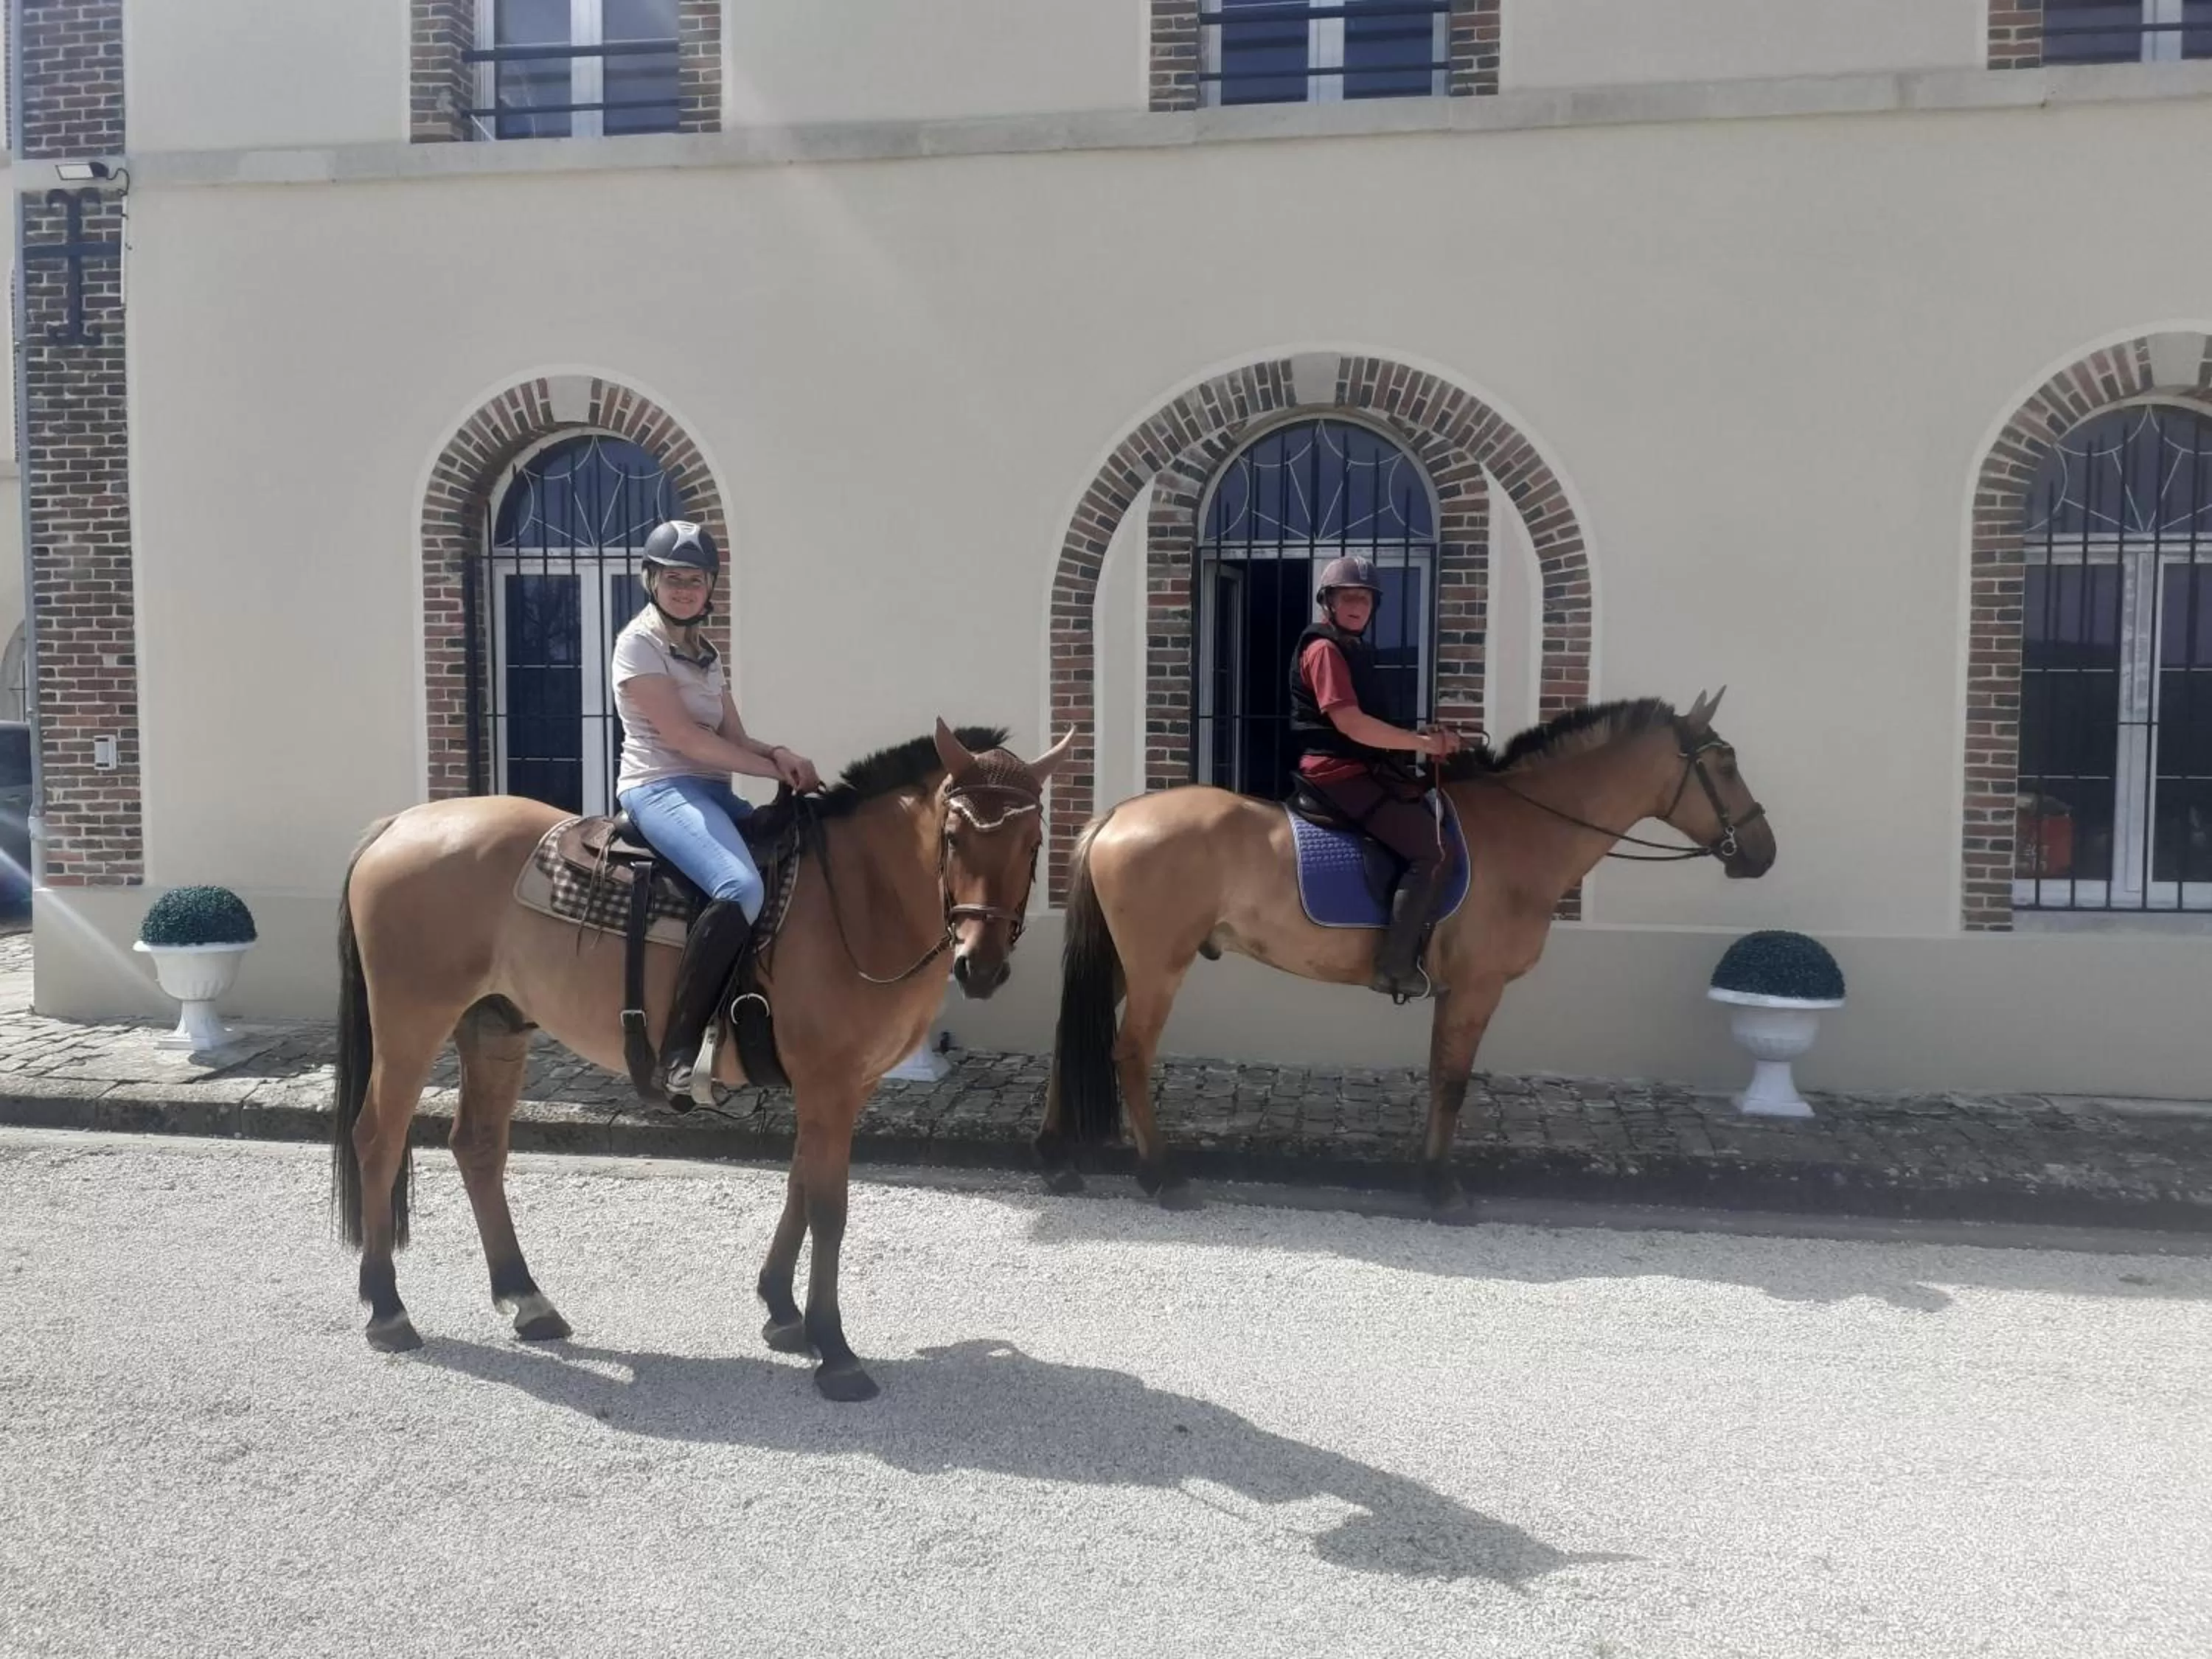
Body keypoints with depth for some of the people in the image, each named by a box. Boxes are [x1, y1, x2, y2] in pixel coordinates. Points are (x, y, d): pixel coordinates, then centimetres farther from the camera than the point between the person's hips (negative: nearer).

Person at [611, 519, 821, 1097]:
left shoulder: (705, 651, 21)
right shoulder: (639, 643, -5)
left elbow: (734, 737, 14)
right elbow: (683, 737, -14)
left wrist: (778, 754, -9)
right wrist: (774, 768, -13)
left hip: (712, 790, 9)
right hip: (662, 789, -9)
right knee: (741, 887, -34)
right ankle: (677, 1055, -31)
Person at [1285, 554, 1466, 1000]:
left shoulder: (1354, 651, 21)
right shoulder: (1324, 649, -11)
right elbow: (1352, 724, -22)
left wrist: (1422, 741, 8)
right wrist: (1423, 743, -17)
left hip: (1361, 768, 10)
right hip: (1339, 771, -10)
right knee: (1432, 849, -17)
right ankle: (1395, 965, -17)